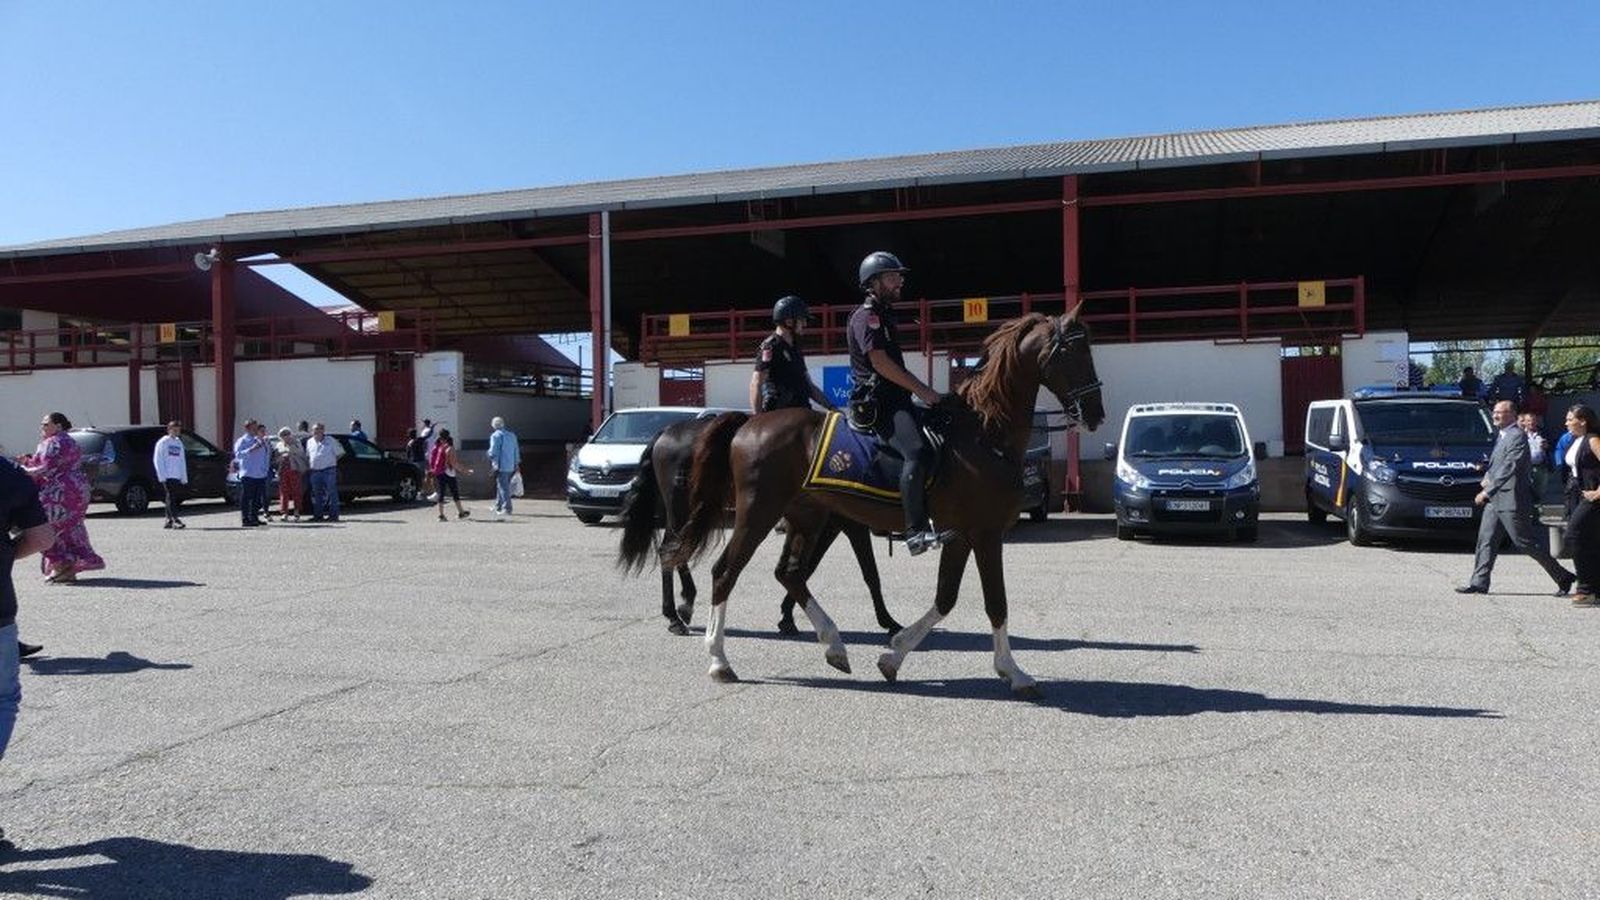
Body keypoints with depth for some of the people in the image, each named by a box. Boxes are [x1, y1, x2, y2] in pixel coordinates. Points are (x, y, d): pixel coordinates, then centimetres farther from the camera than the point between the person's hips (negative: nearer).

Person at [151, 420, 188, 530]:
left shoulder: (179, 442, 17)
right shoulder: (163, 442, -2)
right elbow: (157, 460, -6)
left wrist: (184, 477, 13)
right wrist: (162, 476, -13)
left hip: (177, 476, 6)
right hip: (167, 476, -6)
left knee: (172, 498, 8)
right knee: (171, 497, -12)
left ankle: (169, 521, 12)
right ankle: (175, 520, -18)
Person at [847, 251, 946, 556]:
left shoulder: (885, 315, 24)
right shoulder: (866, 316, -7)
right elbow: (880, 362, -17)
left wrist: (922, 389, 18)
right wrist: (922, 390, -15)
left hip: (895, 397, 11)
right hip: (877, 402, -11)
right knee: (918, 453, -27)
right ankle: (917, 531, -28)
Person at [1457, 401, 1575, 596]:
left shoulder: (1517, 436, -14)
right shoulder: (1502, 436, 16)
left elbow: (1509, 468, -19)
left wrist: (1487, 492, -18)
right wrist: (1487, 476, 3)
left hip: (1512, 499, -9)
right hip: (1496, 499, 9)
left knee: (1525, 543, -2)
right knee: (1486, 539, 5)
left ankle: (1563, 577, 12)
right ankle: (1479, 582, 8)